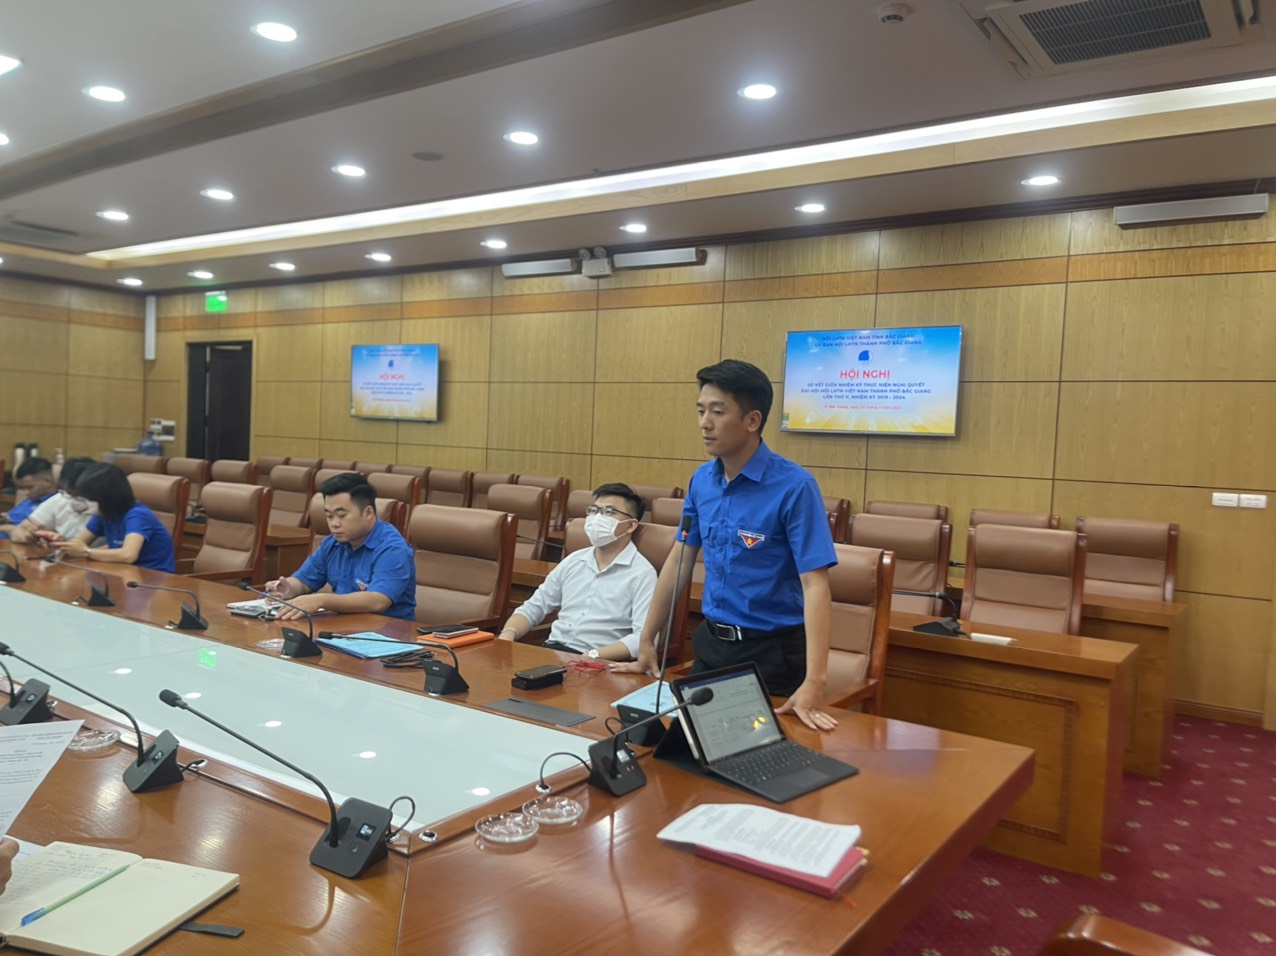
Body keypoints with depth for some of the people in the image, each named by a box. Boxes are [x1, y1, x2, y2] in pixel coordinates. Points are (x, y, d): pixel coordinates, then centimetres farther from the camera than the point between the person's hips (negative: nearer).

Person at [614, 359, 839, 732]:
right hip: (711, 641, 6)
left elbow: (815, 584, -24)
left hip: (773, 650, -5)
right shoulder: (702, 480, 0)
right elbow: (680, 561, 8)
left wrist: (814, 682, -33)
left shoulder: (794, 486, -19)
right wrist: (646, 642, 10)